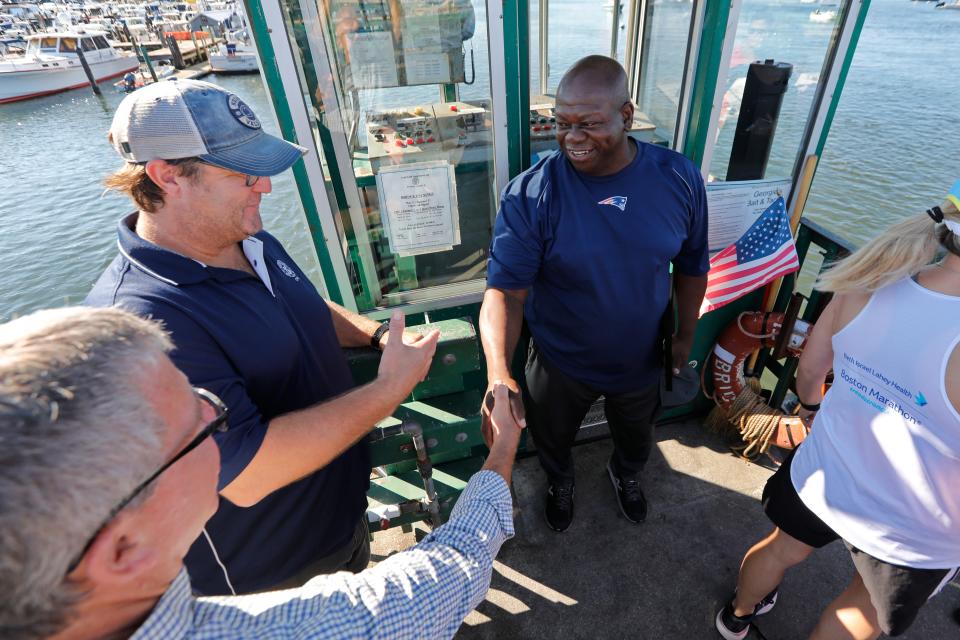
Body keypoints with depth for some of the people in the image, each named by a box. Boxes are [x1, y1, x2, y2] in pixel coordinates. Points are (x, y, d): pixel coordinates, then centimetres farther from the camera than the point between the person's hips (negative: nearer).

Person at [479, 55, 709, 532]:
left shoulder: (679, 178, -14)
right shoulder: (530, 195, -25)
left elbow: (691, 264, 0)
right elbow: (505, 289, -29)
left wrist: (686, 333, 7)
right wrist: (499, 373, -43)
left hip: (641, 361, 3)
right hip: (560, 365, -2)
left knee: (635, 438, 31)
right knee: (552, 439, 26)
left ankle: (626, 474, 68)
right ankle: (559, 482, 63)